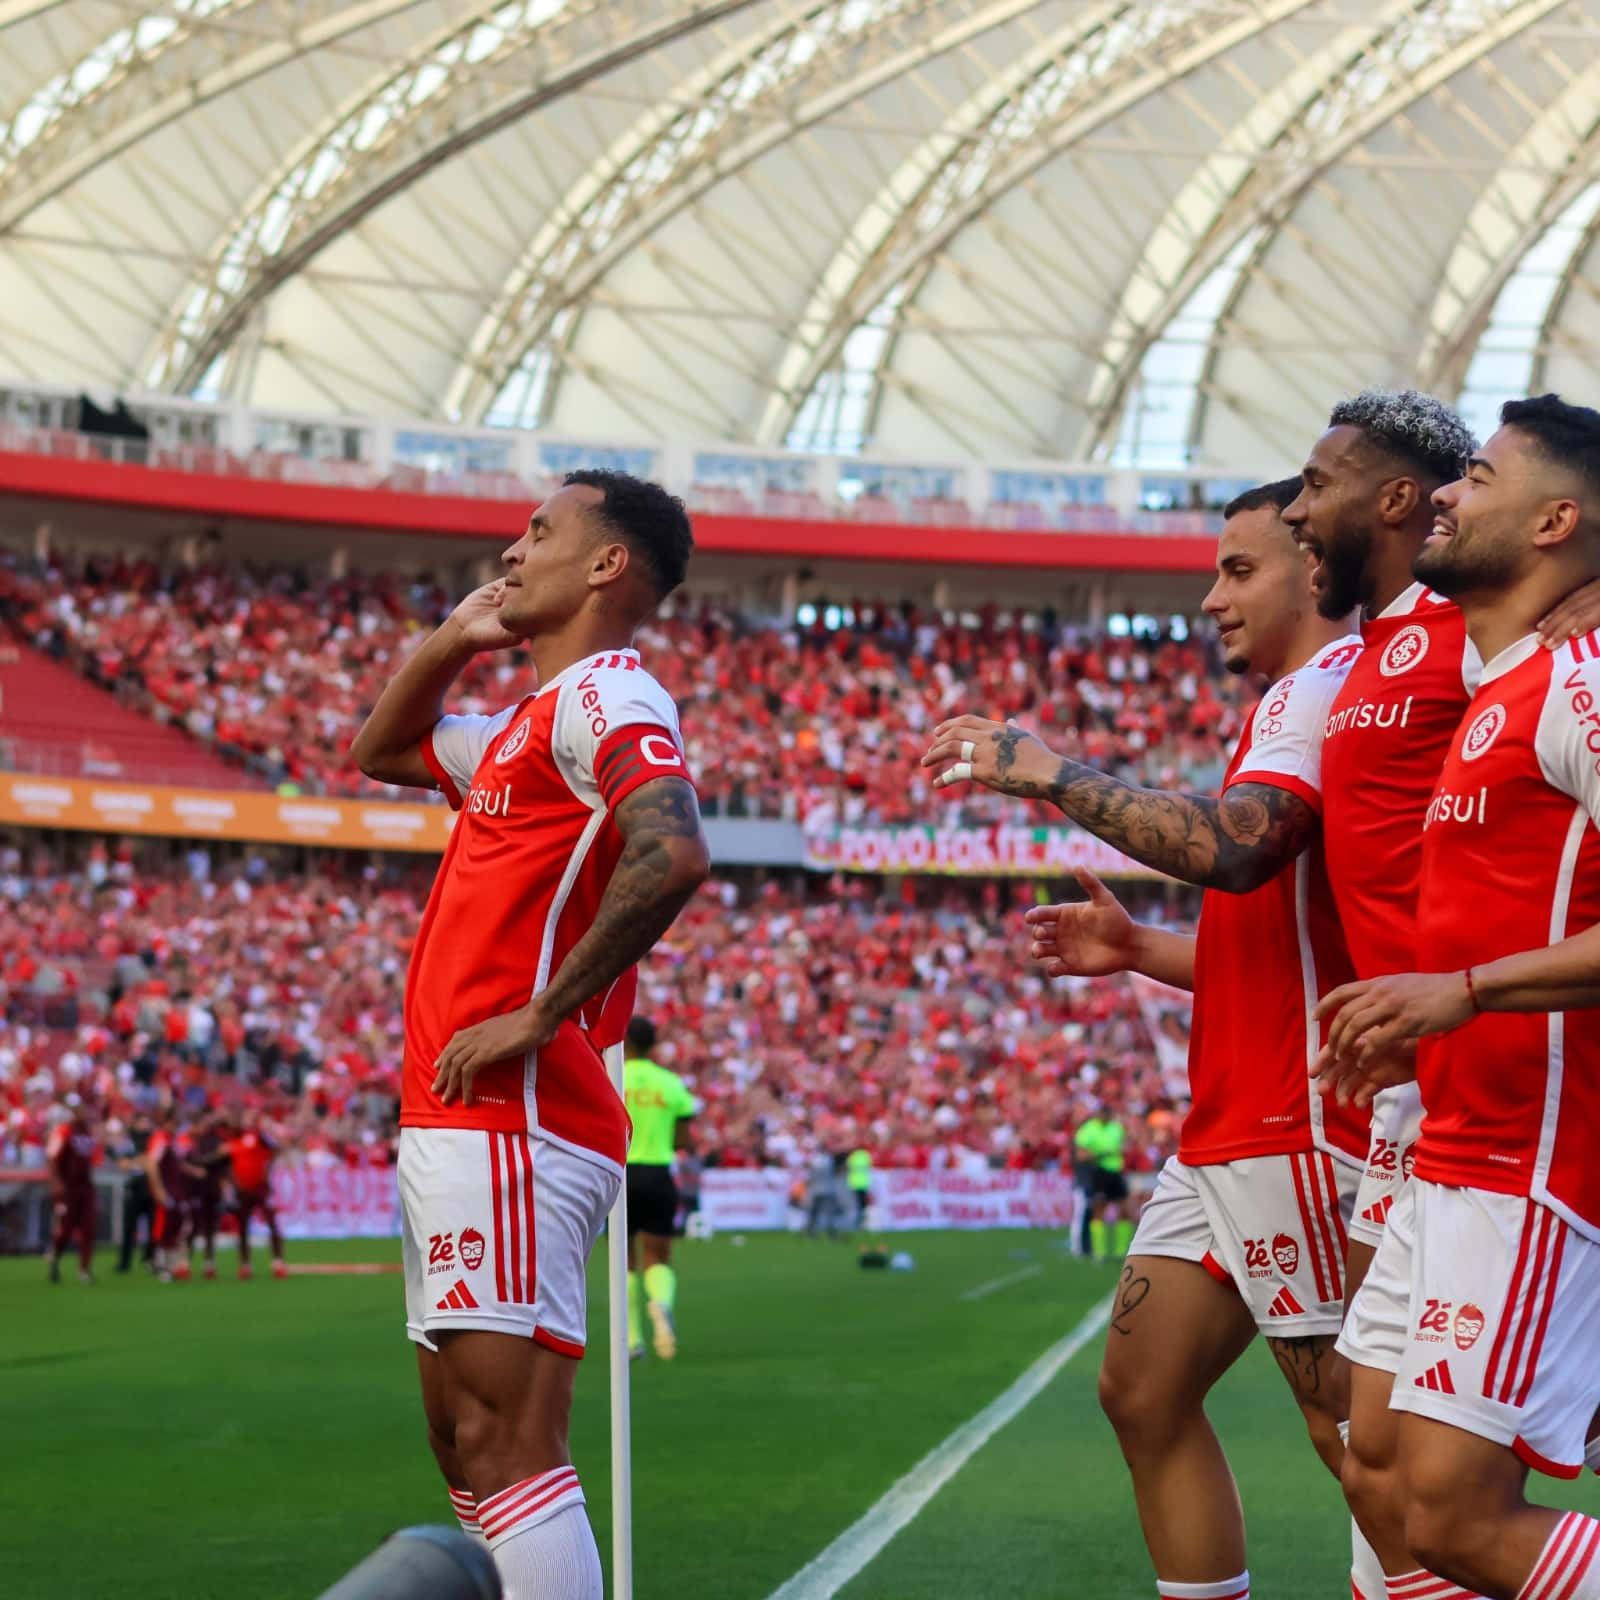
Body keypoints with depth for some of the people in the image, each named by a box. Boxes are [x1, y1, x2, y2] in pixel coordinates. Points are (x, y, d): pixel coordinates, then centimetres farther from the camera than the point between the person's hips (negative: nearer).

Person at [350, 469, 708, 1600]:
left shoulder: (602, 692, -8)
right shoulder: (530, 721, 23)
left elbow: (672, 856, -26)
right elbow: (383, 752, 40)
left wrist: (539, 1015, -21)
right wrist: (452, 639, 23)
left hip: (509, 1121, -11)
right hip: (465, 1122, 11)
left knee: (506, 1447, -14)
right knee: (471, 1451, 13)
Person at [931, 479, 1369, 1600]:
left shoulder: (1323, 682, -11)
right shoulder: (1305, 699, 21)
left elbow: (1232, 847, -29)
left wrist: (1051, 774, -21)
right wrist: (1141, 950, 16)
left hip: (1294, 1125, -11)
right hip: (1233, 1130, 11)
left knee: (1356, 1428, -7)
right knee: (1143, 1390, 10)